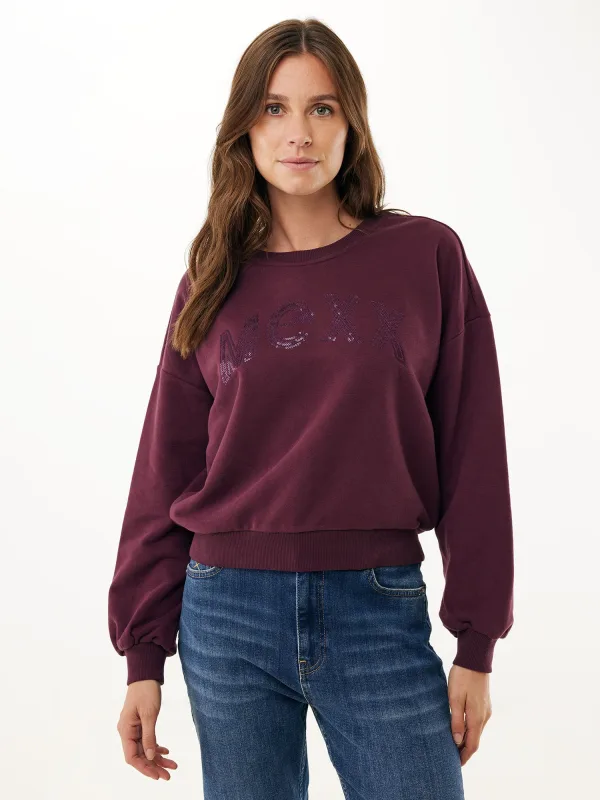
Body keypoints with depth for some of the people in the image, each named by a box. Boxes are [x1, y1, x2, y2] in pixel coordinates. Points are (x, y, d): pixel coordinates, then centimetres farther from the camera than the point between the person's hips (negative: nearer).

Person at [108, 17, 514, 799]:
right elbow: (165, 473, 6)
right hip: (228, 616, 2)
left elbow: (472, 459, -1)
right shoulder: (213, 284, 4)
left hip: (380, 614, -1)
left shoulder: (427, 257, -1)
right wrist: (143, 654, 5)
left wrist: (476, 645, -2)